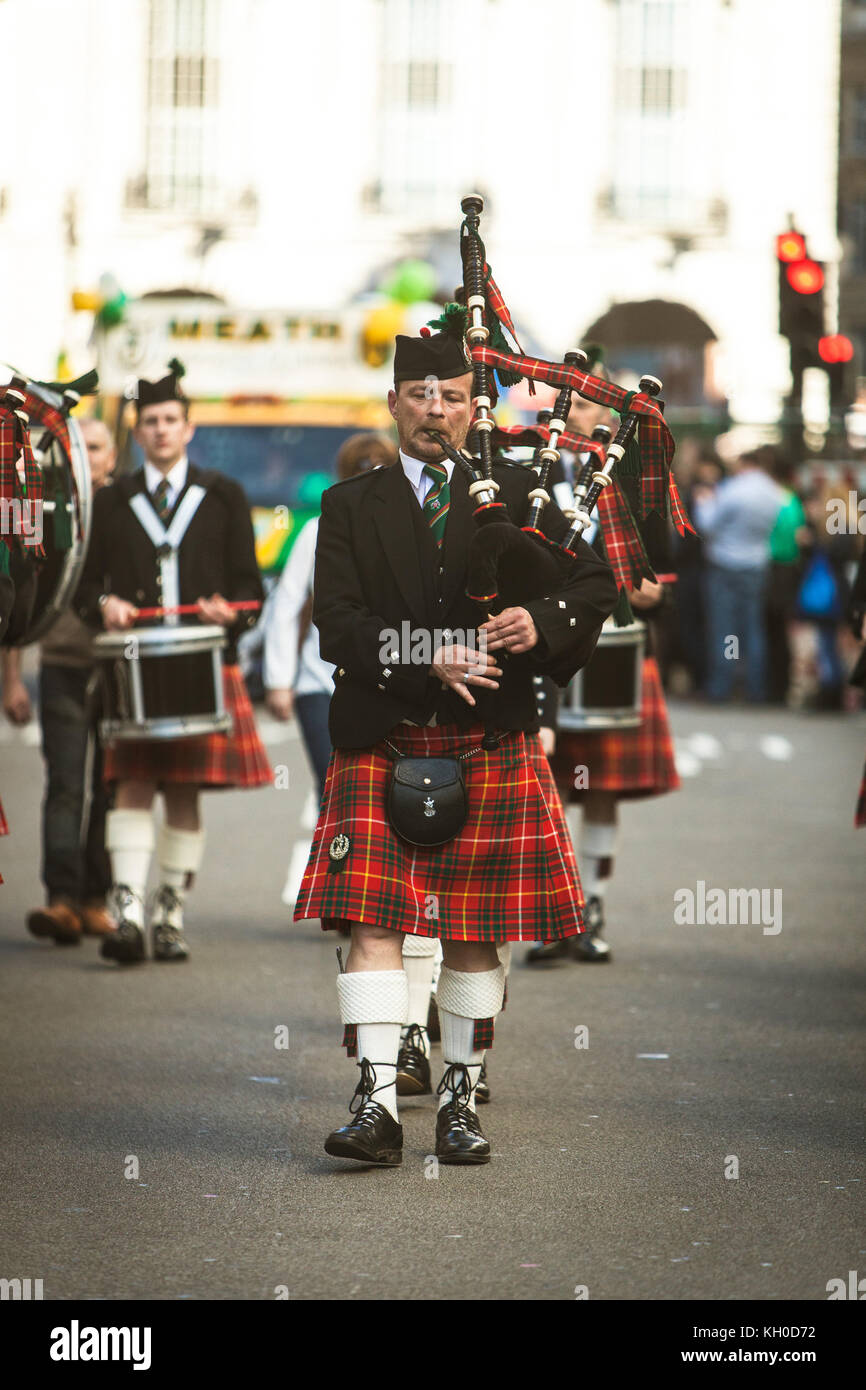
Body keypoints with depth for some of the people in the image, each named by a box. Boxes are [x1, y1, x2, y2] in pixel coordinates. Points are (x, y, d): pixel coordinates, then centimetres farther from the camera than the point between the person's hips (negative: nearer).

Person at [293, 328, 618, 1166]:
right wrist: (428, 660, -18)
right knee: (373, 922, -11)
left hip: (489, 750, 1)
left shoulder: (515, 497, 11)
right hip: (381, 744, -1)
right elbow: (337, 625, -3)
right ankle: (376, 1103, -14)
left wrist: (542, 626, -16)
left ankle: (459, 1101, 14)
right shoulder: (351, 507, 8)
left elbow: (595, 583, 6)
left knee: (474, 932, 4)